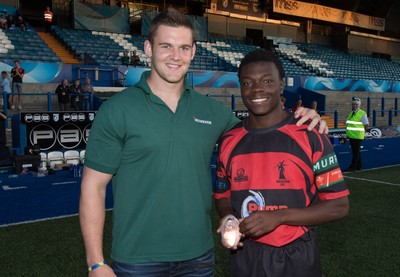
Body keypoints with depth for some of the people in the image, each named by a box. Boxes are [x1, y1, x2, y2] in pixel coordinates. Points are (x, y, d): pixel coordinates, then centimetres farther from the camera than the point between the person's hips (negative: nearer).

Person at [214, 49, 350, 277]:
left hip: (297, 258, -3)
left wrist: (279, 217, -19)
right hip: (245, 257, 3)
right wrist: (229, 218, -9)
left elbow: (339, 206, -9)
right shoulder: (229, 142, 0)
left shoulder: (310, 136, -11)